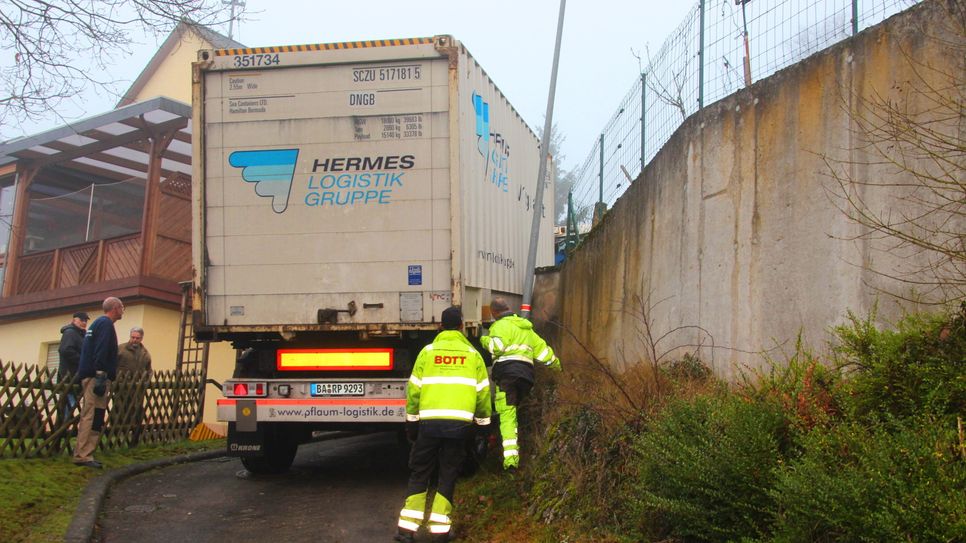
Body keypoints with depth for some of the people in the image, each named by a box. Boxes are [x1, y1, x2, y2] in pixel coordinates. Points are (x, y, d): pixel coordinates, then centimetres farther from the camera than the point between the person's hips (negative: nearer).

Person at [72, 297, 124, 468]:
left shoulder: (97, 323, 23)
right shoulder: (106, 324, -8)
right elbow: (101, 352, -19)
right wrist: (101, 377, -25)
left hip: (89, 376, 10)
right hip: (97, 376, -10)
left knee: (89, 417, 12)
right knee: (92, 417, -12)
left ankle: (82, 453, 14)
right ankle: (83, 455, -15)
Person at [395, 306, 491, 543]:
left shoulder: (428, 352, 6)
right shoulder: (473, 355, 8)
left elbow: (414, 389, 5)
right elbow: (482, 392, 8)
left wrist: (411, 421, 13)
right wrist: (482, 423, 19)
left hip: (430, 422, 0)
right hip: (460, 423, 0)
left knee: (419, 474, 11)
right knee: (447, 476, 10)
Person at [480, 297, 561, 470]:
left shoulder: (501, 325, 3)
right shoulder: (526, 328, 27)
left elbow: (498, 346, -16)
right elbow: (543, 351, 29)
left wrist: (485, 340, 4)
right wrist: (557, 366, 41)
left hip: (507, 373, -7)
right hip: (527, 374, 7)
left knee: (507, 415, -10)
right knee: (512, 410, 21)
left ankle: (510, 458, -21)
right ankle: (514, 450, 13)